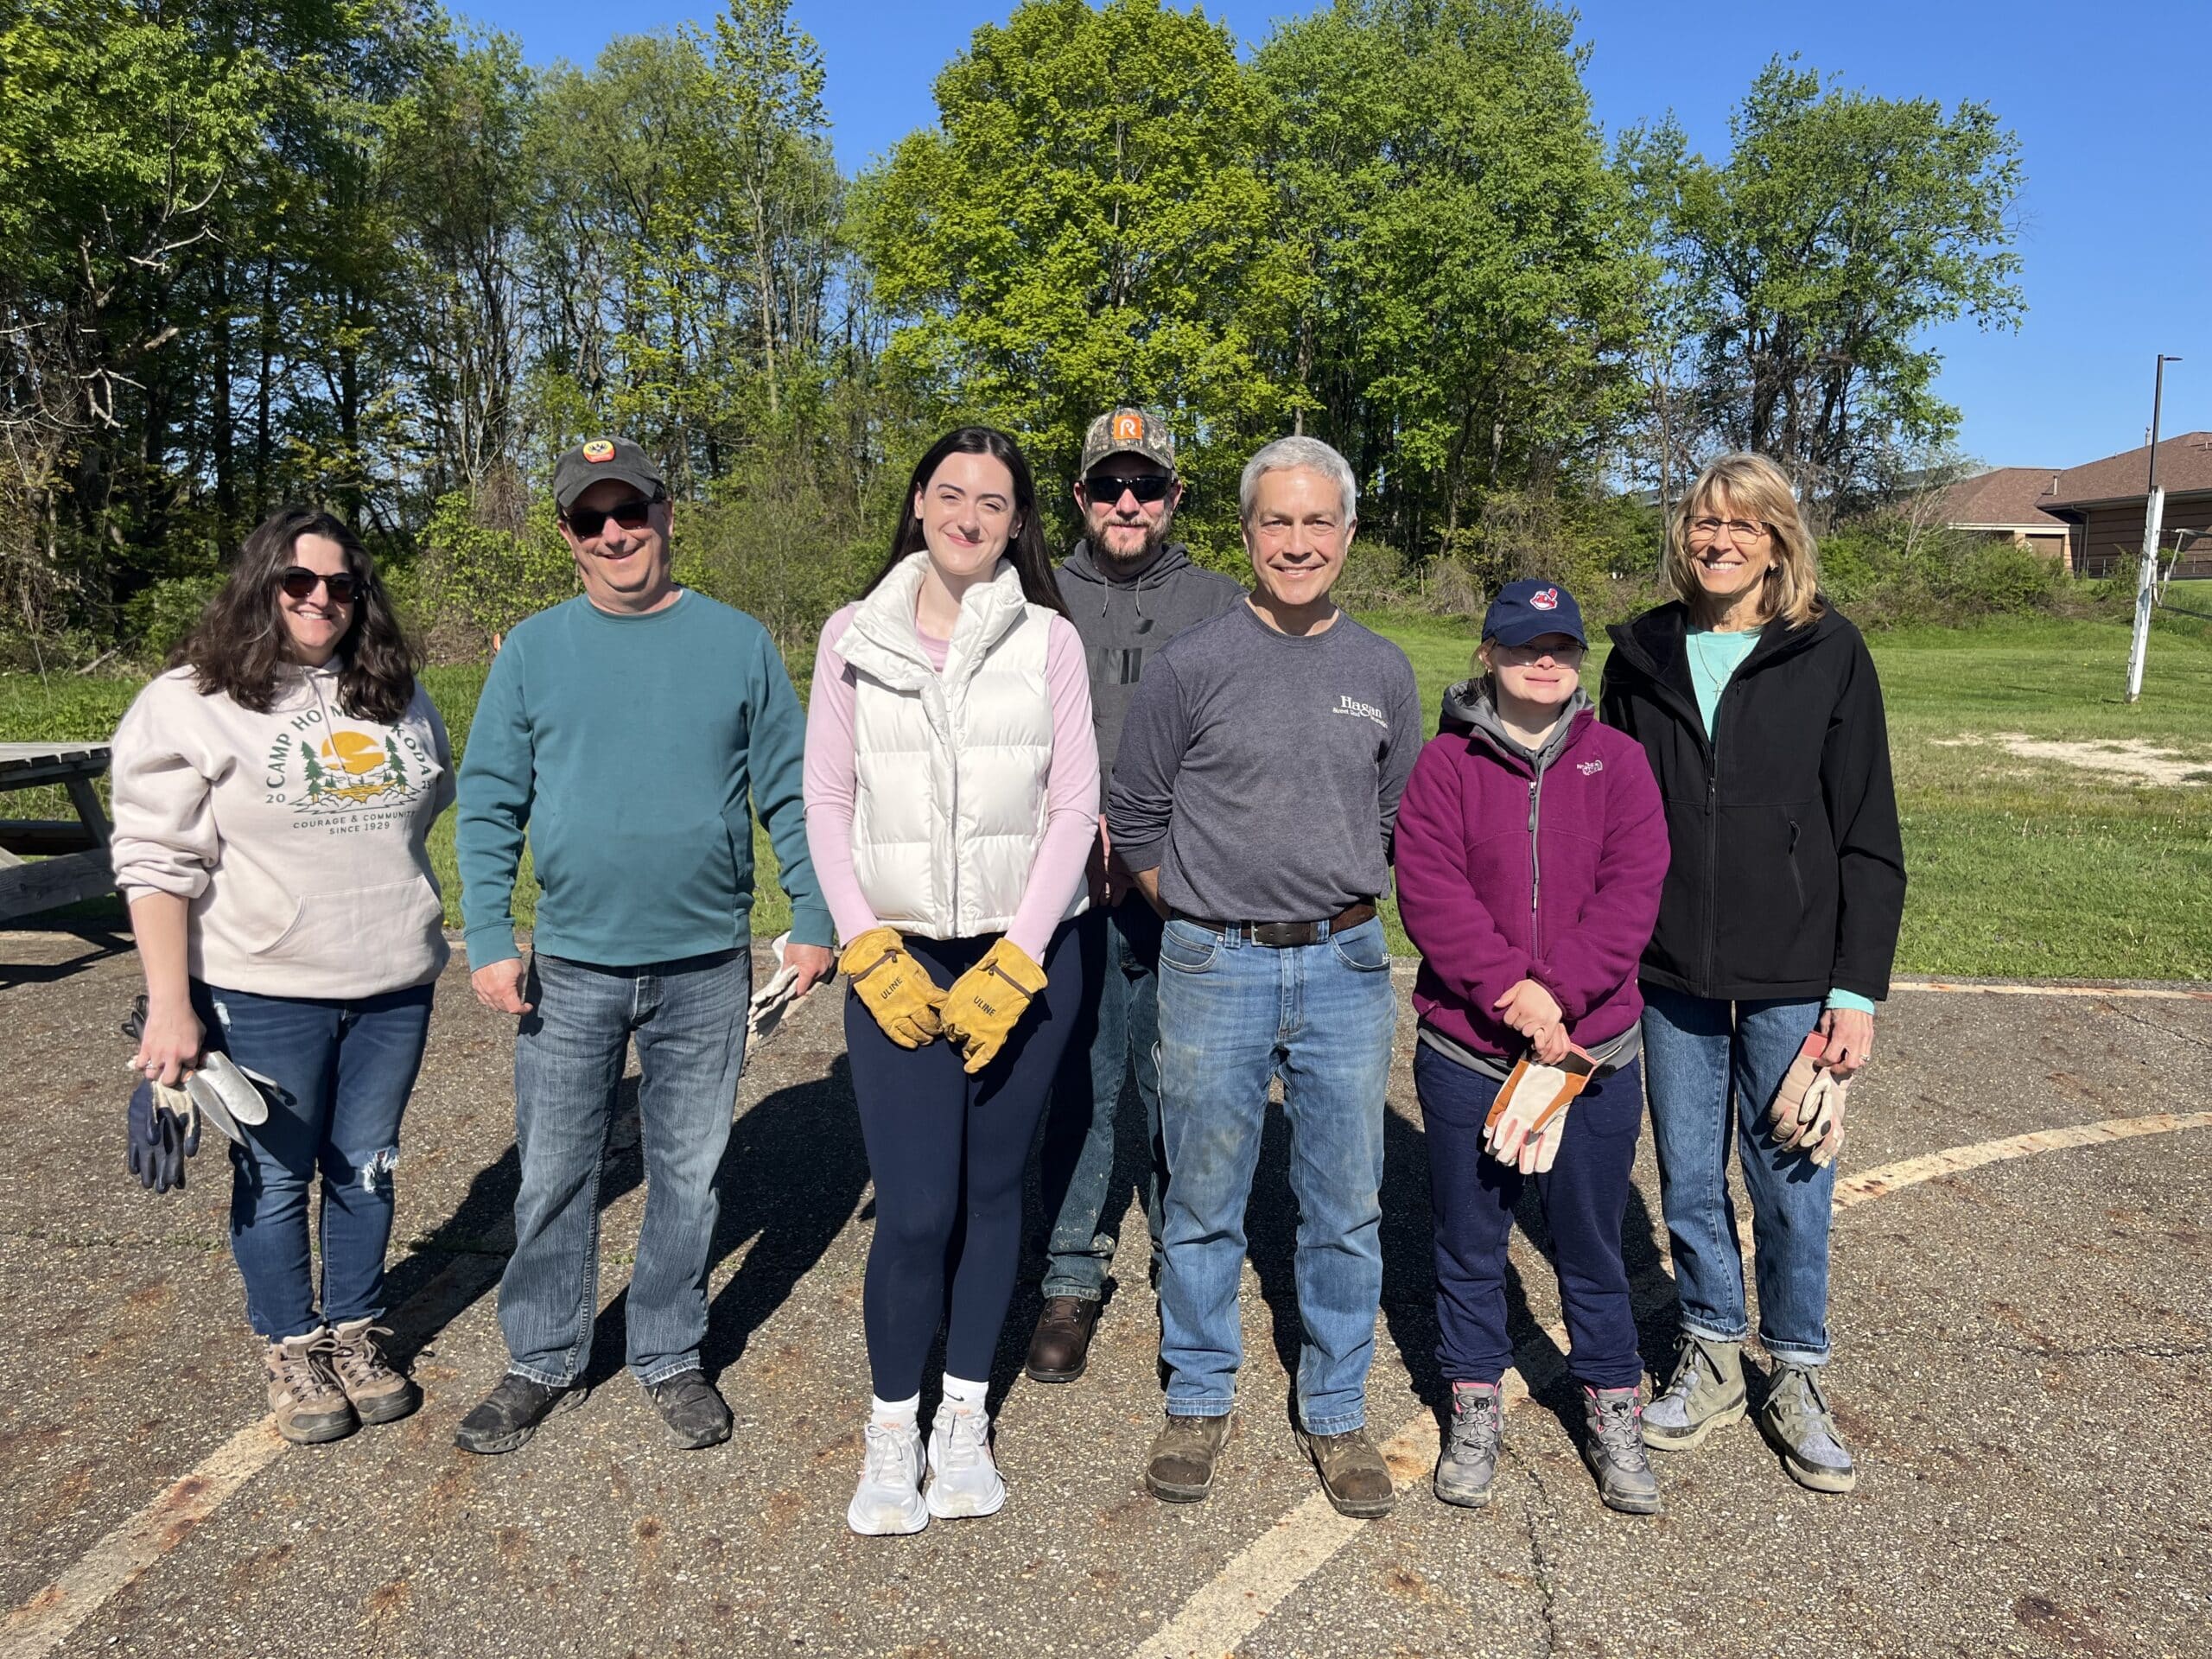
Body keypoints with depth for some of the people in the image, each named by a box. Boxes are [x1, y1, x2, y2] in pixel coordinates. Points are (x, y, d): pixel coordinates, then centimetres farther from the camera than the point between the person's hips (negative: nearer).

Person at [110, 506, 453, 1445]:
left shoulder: (399, 697, 9)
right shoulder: (191, 703, -6)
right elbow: (156, 862, -9)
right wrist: (169, 1006, -13)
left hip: (394, 986, 4)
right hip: (263, 994, -4)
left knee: (366, 1166, 15)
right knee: (276, 1176, 10)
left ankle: (354, 1332, 32)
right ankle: (289, 1351, 28)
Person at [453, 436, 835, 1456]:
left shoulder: (737, 643, 2)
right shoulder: (533, 651, 3)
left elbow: (790, 792, 2)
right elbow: (488, 806, 3)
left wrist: (813, 917, -4)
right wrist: (488, 940, -5)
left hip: (707, 966, 0)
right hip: (570, 966, 1)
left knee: (688, 1173, 11)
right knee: (553, 1175, 10)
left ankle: (671, 1358, 29)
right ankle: (544, 1364, 30)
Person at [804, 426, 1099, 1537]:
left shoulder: (1049, 640, 1)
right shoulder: (856, 635, 3)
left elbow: (1074, 806, -2)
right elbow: (826, 801, 3)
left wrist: (1013, 964, -9)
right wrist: (868, 949, -6)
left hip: (1024, 961, 1)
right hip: (898, 962, 0)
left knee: (992, 1190, 10)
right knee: (913, 1211, -5)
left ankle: (964, 1417, 29)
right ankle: (890, 1429, 19)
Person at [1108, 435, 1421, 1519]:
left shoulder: (1382, 673, 6)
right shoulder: (1191, 666, -3)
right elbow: (1133, 818, 4)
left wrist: (1340, 912, 10)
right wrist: (1207, 913, 5)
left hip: (1345, 968, 2)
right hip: (1213, 970, -2)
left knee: (1346, 1210, 10)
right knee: (1203, 1204, 10)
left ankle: (1336, 1412, 28)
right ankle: (1199, 1400, 29)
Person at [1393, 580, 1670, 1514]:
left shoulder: (1616, 760, 3)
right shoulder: (1445, 762, -1)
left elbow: (1634, 887, -6)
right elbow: (1428, 887, -10)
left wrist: (1561, 992, -18)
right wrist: (1510, 990, -20)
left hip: (1593, 1051, 1)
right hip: (1465, 1050, -1)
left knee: (1592, 1243, 14)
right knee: (1469, 1242, 12)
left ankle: (1612, 1412, 32)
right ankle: (1474, 1411, 30)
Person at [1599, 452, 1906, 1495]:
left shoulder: (1829, 655, -3)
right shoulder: (1642, 657, 5)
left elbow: (1870, 839, -3)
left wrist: (1857, 990, -7)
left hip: (1791, 980, -2)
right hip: (1669, 977, 2)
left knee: (1792, 1184, 9)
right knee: (1687, 1179, 12)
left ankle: (1797, 1378, 28)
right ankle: (1710, 1357, 32)